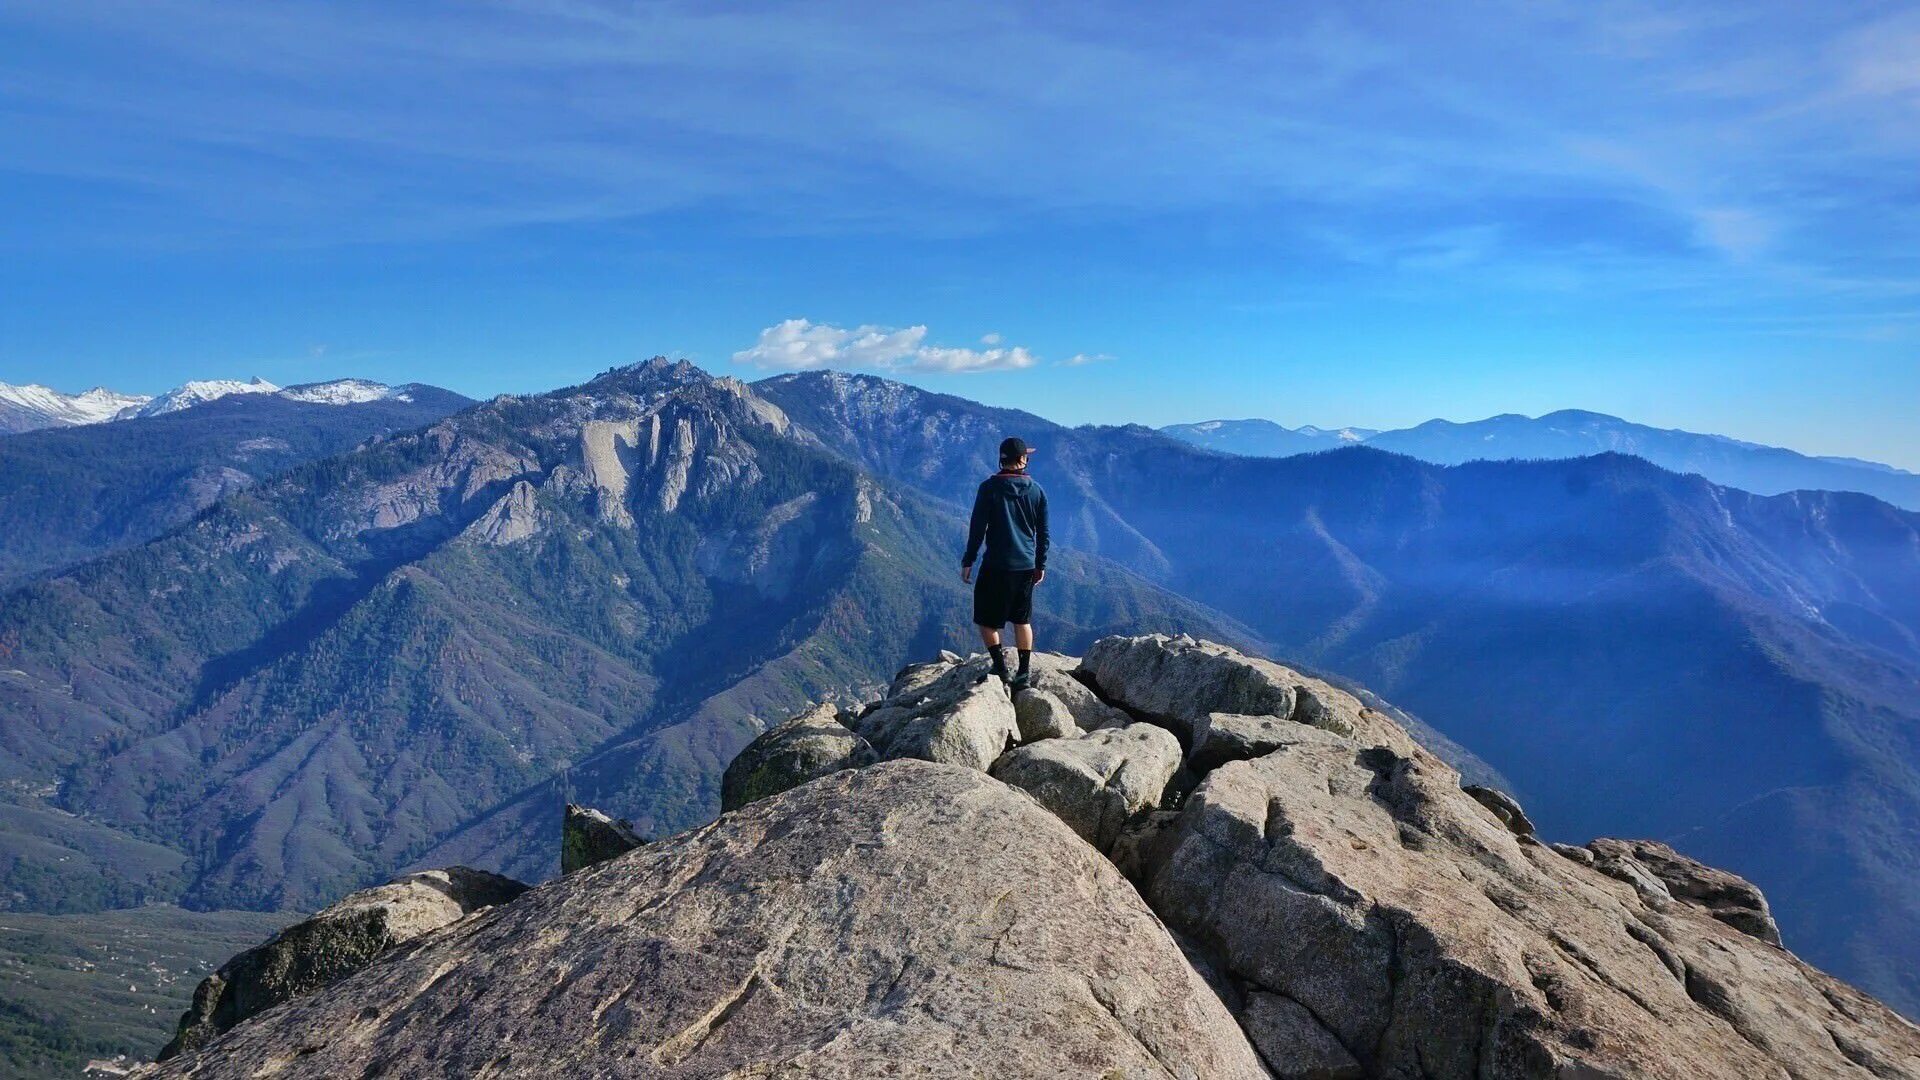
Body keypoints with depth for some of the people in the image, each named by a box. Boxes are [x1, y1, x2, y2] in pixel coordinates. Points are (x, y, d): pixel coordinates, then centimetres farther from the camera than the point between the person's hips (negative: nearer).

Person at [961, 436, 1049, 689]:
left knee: (986, 618, 7)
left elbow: (977, 527, -7)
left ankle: (1000, 667, -1)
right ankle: (1024, 673, 14)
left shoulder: (989, 487, -7)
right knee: (1022, 620, 14)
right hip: (1027, 566, 4)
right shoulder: (1036, 490, 4)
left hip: (997, 565, -4)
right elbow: (1043, 532, 8)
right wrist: (1041, 564, 18)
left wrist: (968, 561, 0)